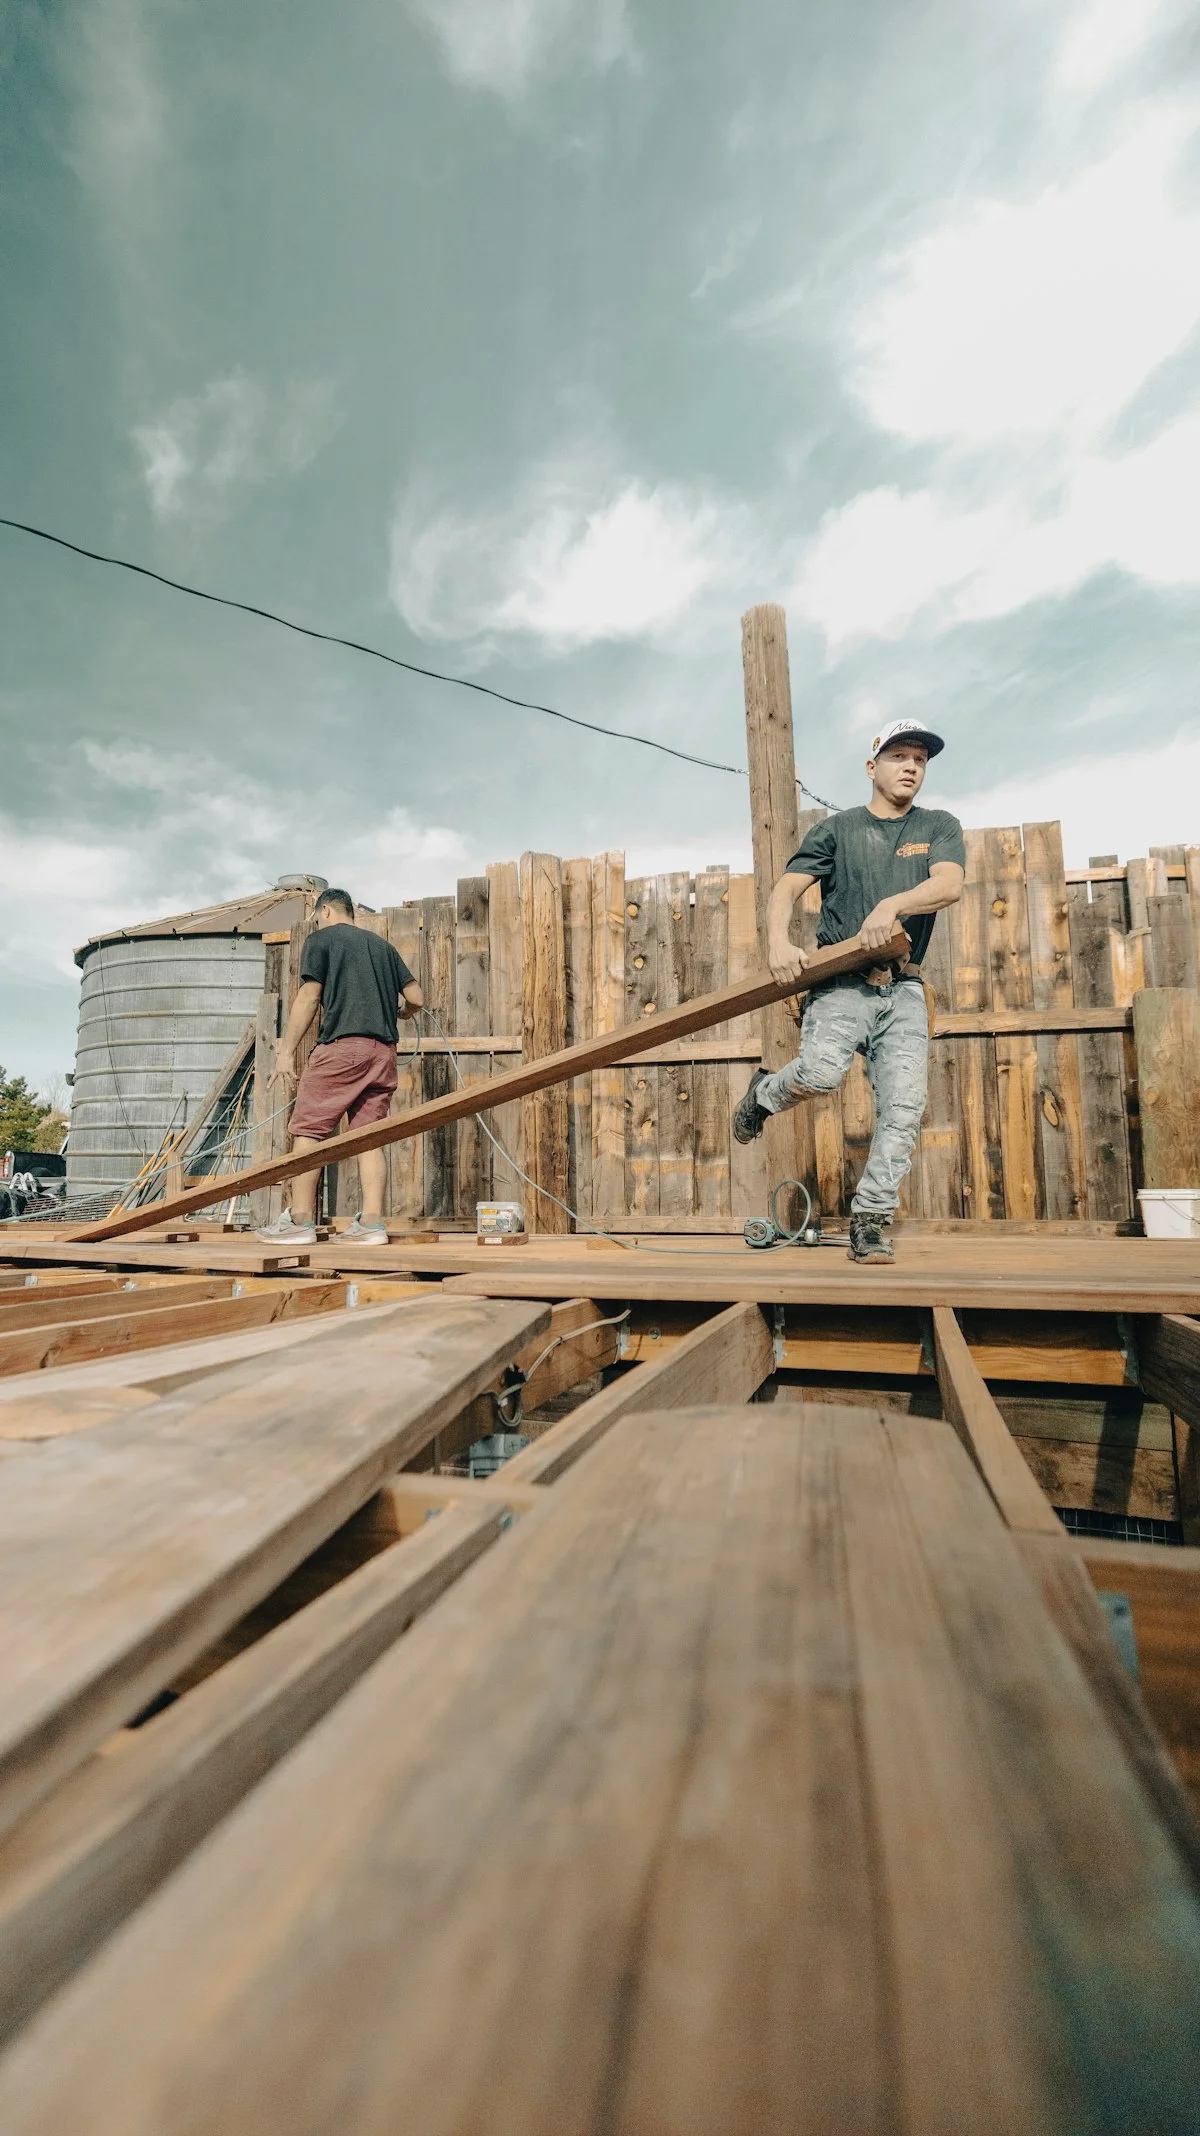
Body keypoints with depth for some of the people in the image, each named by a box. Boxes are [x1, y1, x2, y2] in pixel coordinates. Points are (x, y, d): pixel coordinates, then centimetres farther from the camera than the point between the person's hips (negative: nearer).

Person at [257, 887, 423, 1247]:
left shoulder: (320, 939, 9)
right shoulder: (381, 944, 24)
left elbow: (309, 997, -2)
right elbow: (416, 998, 19)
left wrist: (286, 1051, -2)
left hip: (341, 1045, -6)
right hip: (384, 1049, 6)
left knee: (308, 1129, 0)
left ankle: (300, 1219, -1)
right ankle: (371, 1222, -1)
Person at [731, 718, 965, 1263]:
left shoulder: (940, 827, 17)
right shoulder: (836, 829, 13)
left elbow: (949, 885, -3)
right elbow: (785, 891, 3)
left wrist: (891, 905, -22)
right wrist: (778, 943, -17)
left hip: (904, 989, 2)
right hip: (841, 979, -2)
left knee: (904, 1106, -9)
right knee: (822, 1070, -28)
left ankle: (869, 1220, 2)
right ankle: (763, 1095, 6)